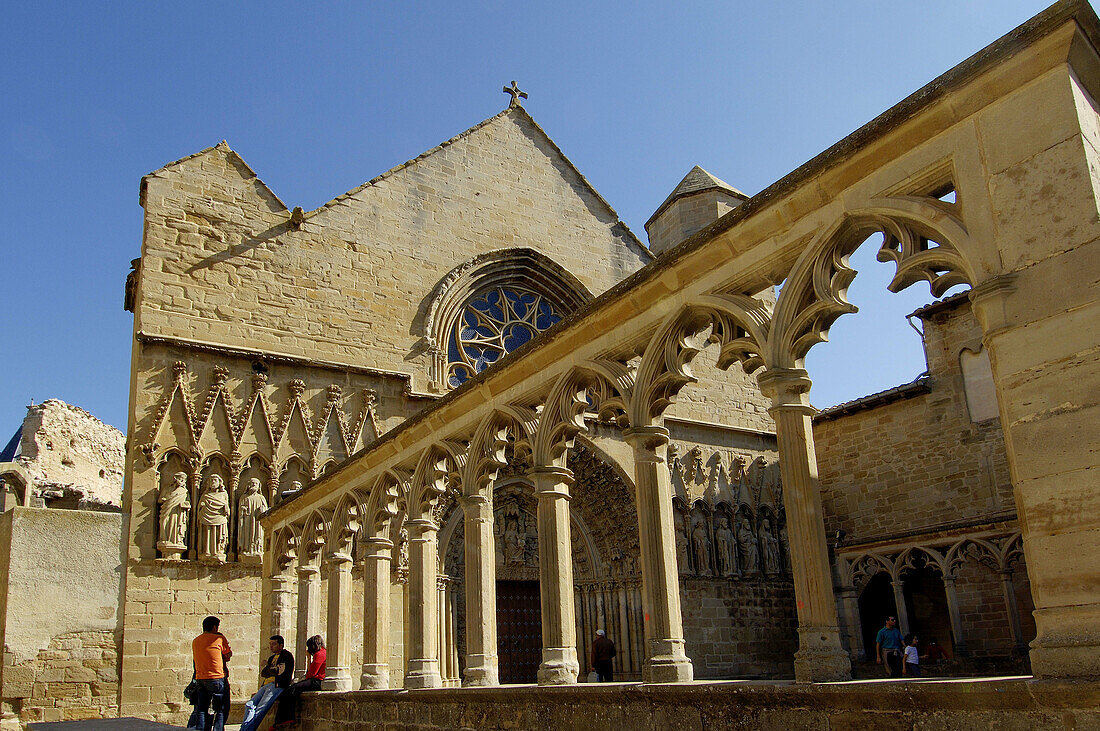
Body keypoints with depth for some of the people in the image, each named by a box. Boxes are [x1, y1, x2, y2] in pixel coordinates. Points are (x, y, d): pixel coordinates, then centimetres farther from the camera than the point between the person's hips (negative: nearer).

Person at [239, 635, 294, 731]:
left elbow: (282, 672, -8)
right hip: (265, 686, 8)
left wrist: (268, 666, 3)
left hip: (277, 686, -8)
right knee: (249, 705, -15)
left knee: (260, 709, -23)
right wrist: (274, 671, -4)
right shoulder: (272, 657, 27)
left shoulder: (287, 655, 4)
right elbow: (262, 674, 16)